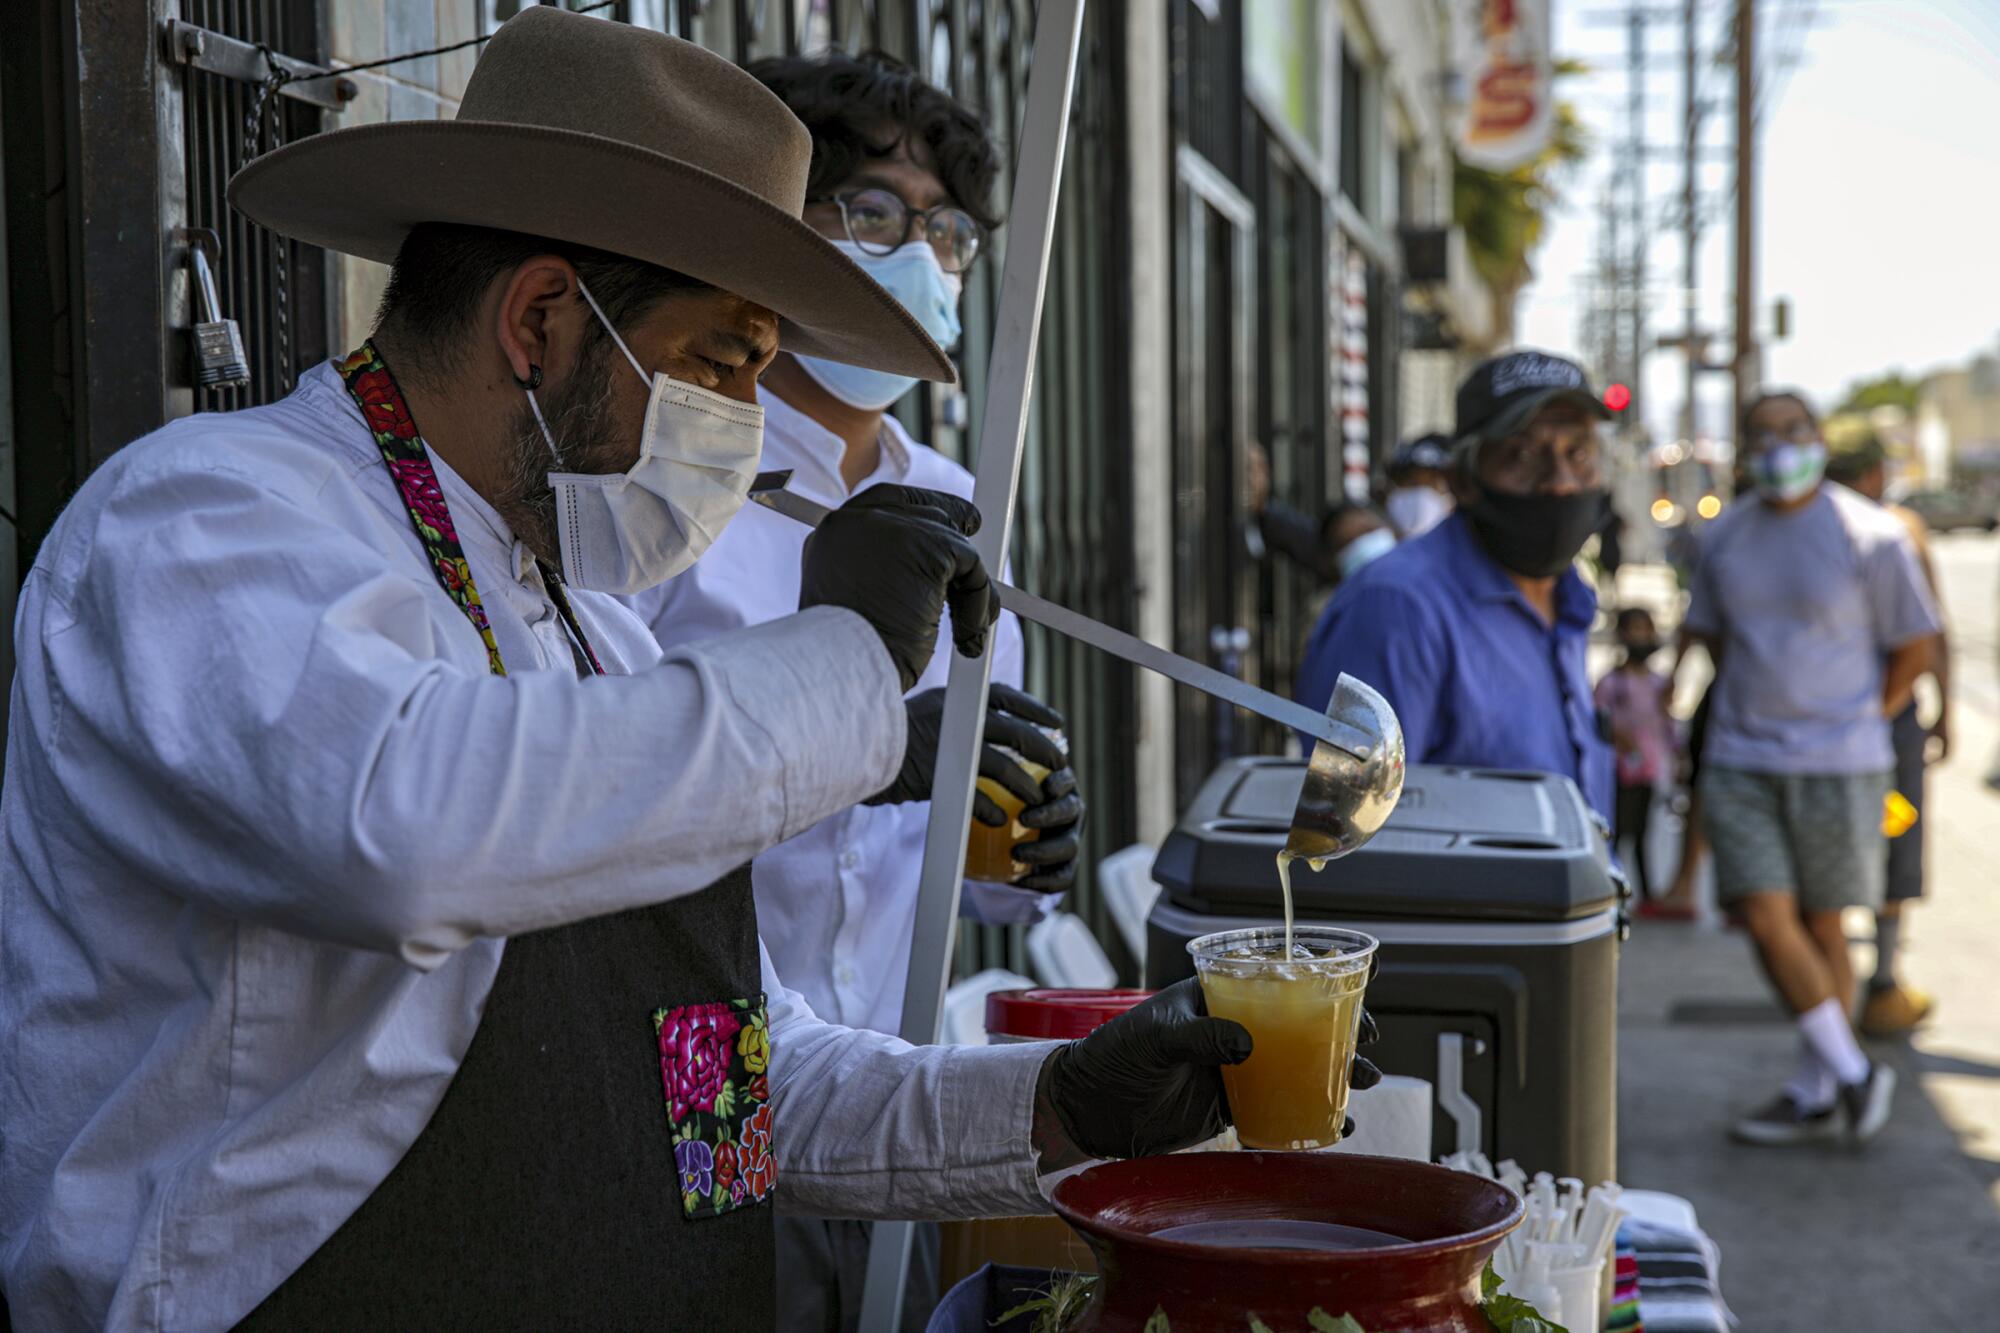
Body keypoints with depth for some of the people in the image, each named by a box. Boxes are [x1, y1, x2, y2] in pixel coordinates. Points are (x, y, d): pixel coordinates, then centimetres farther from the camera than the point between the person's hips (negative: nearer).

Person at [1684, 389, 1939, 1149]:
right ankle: (1853, 1075, 6)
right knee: (1765, 917, -7)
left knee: (1822, 928, 5)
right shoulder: (1722, 538, 6)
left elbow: (1915, 644, 2)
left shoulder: (1870, 536, -5)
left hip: (1837, 764, -3)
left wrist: (1868, 716, 2)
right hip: (1740, 762, 3)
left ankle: (1815, 1094, 16)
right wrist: (1750, 704, 12)